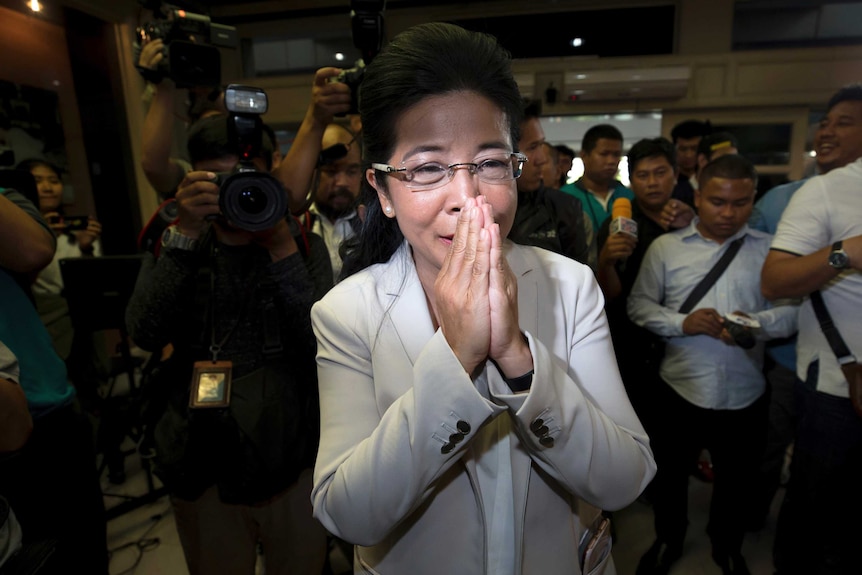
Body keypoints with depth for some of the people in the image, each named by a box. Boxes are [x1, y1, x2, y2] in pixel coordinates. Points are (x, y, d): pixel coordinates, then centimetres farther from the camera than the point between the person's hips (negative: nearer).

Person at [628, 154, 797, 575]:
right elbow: (638, 304, -3)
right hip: (679, 391, -1)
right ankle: (667, 541, 46)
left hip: (745, 396, 1)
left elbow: (796, 308, -2)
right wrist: (681, 323, -18)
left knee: (737, 481, 21)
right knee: (670, 475, 18)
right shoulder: (665, 247, -2)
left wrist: (758, 323, -20)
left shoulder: (771, 250, 0)